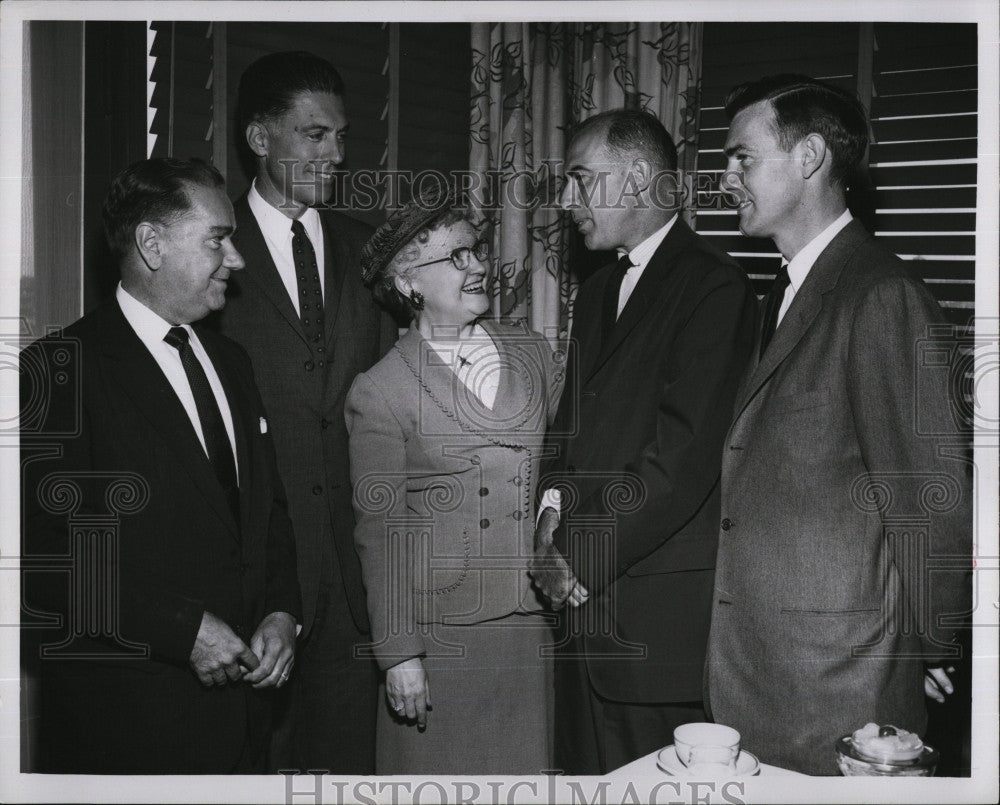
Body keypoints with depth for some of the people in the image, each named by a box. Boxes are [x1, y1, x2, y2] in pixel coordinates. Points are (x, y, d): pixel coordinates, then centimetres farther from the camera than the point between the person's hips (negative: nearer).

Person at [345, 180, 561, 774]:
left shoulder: (533, 353, 8)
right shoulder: (380, 392, -5)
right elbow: (381, 534, -6)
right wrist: (397, 653, -8)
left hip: (532, 625, 4)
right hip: (439, 637, -3)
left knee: (528, 773, 9)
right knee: (442, 777, 5)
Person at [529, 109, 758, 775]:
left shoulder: (713, 287, -12)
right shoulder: (597, 293, 18)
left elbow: (681, 458, -19)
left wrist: (580, 556, -13)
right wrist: (556, 510, 1)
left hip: (665, 613, -8)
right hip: (590, 602, 8)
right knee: (590, 775, 13)